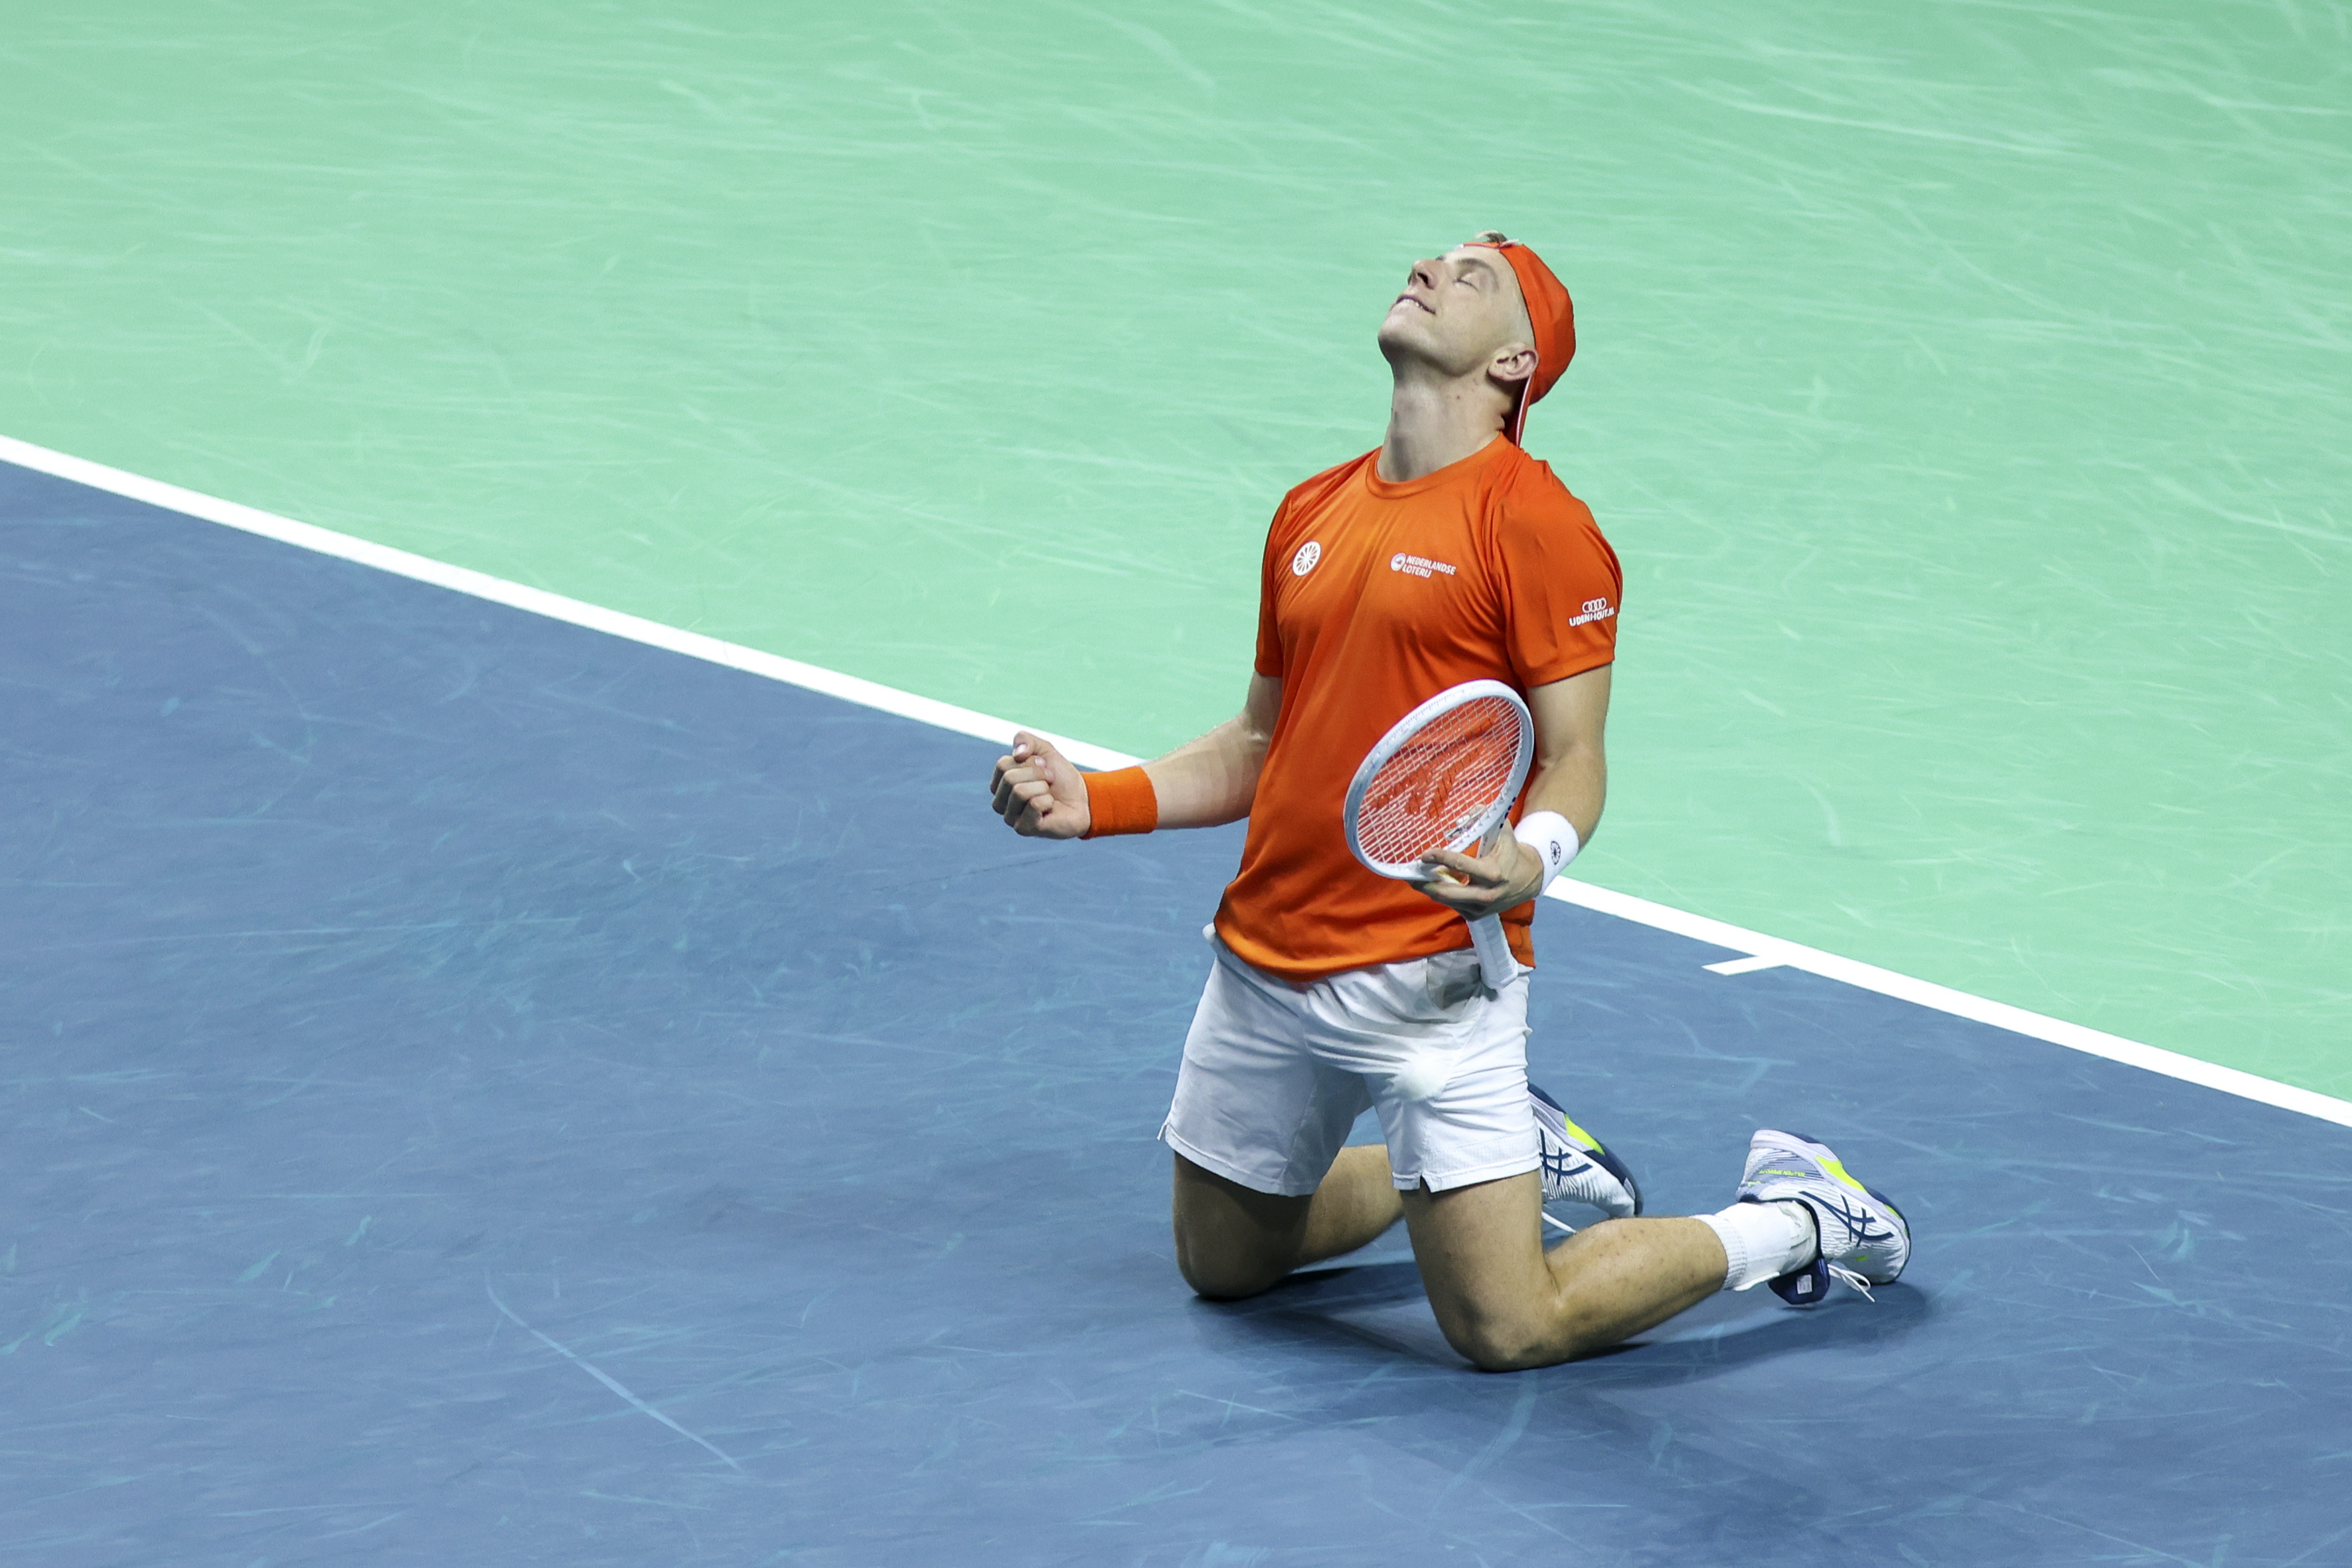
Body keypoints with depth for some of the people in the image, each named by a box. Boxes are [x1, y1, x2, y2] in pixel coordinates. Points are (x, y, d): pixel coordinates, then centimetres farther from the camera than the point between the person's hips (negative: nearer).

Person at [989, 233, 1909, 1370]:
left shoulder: (1535, 521, -10)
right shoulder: (1313, 514, 11)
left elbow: (1574, 759, -11)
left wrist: (1528, 860, -32)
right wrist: (1092, 803, 7)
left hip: (1425, 974, -7)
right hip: (1262, 964, 7)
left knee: (1506, 1329, -10)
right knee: (1222, 1264, 23)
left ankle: (1800, 1221, 13)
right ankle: (1509, 1149, 40)